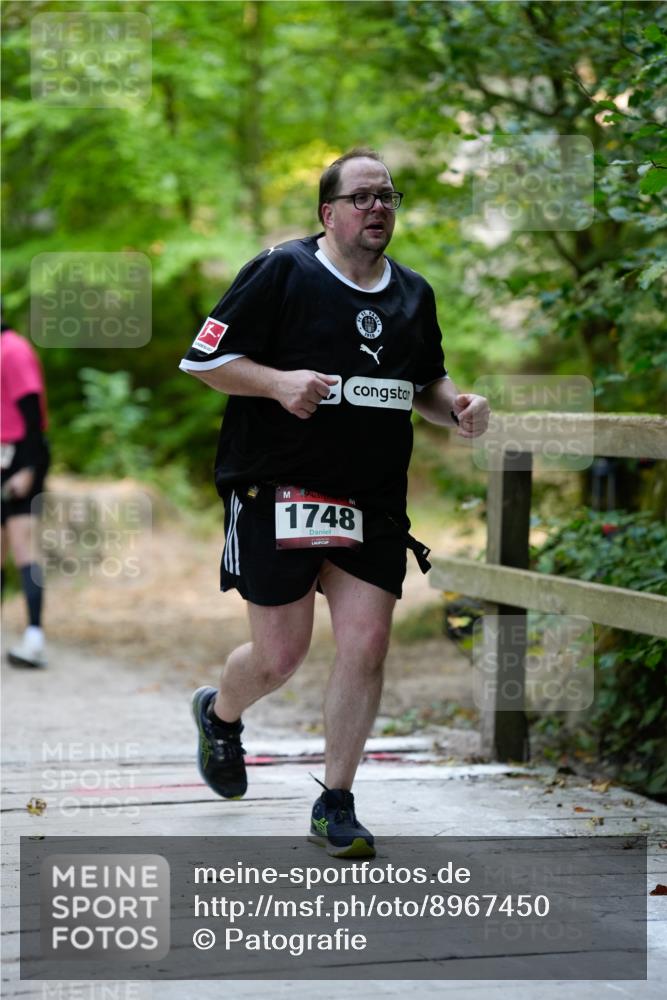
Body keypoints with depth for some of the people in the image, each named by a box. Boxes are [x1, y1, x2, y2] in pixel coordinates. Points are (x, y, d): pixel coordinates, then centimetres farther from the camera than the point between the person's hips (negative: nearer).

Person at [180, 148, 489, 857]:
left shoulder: (414, 293, 12)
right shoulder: (280, 272, -6)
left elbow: (426, 380, 25)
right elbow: (204, 359, -6)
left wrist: (456, 408, 3)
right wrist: (278, 382, -22)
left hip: (374, 502, 5)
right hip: (276, 492, -4)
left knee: (366, 646, -5)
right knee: (281, 654, 0)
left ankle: (336, 808, 10)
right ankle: (219, 714, 37)